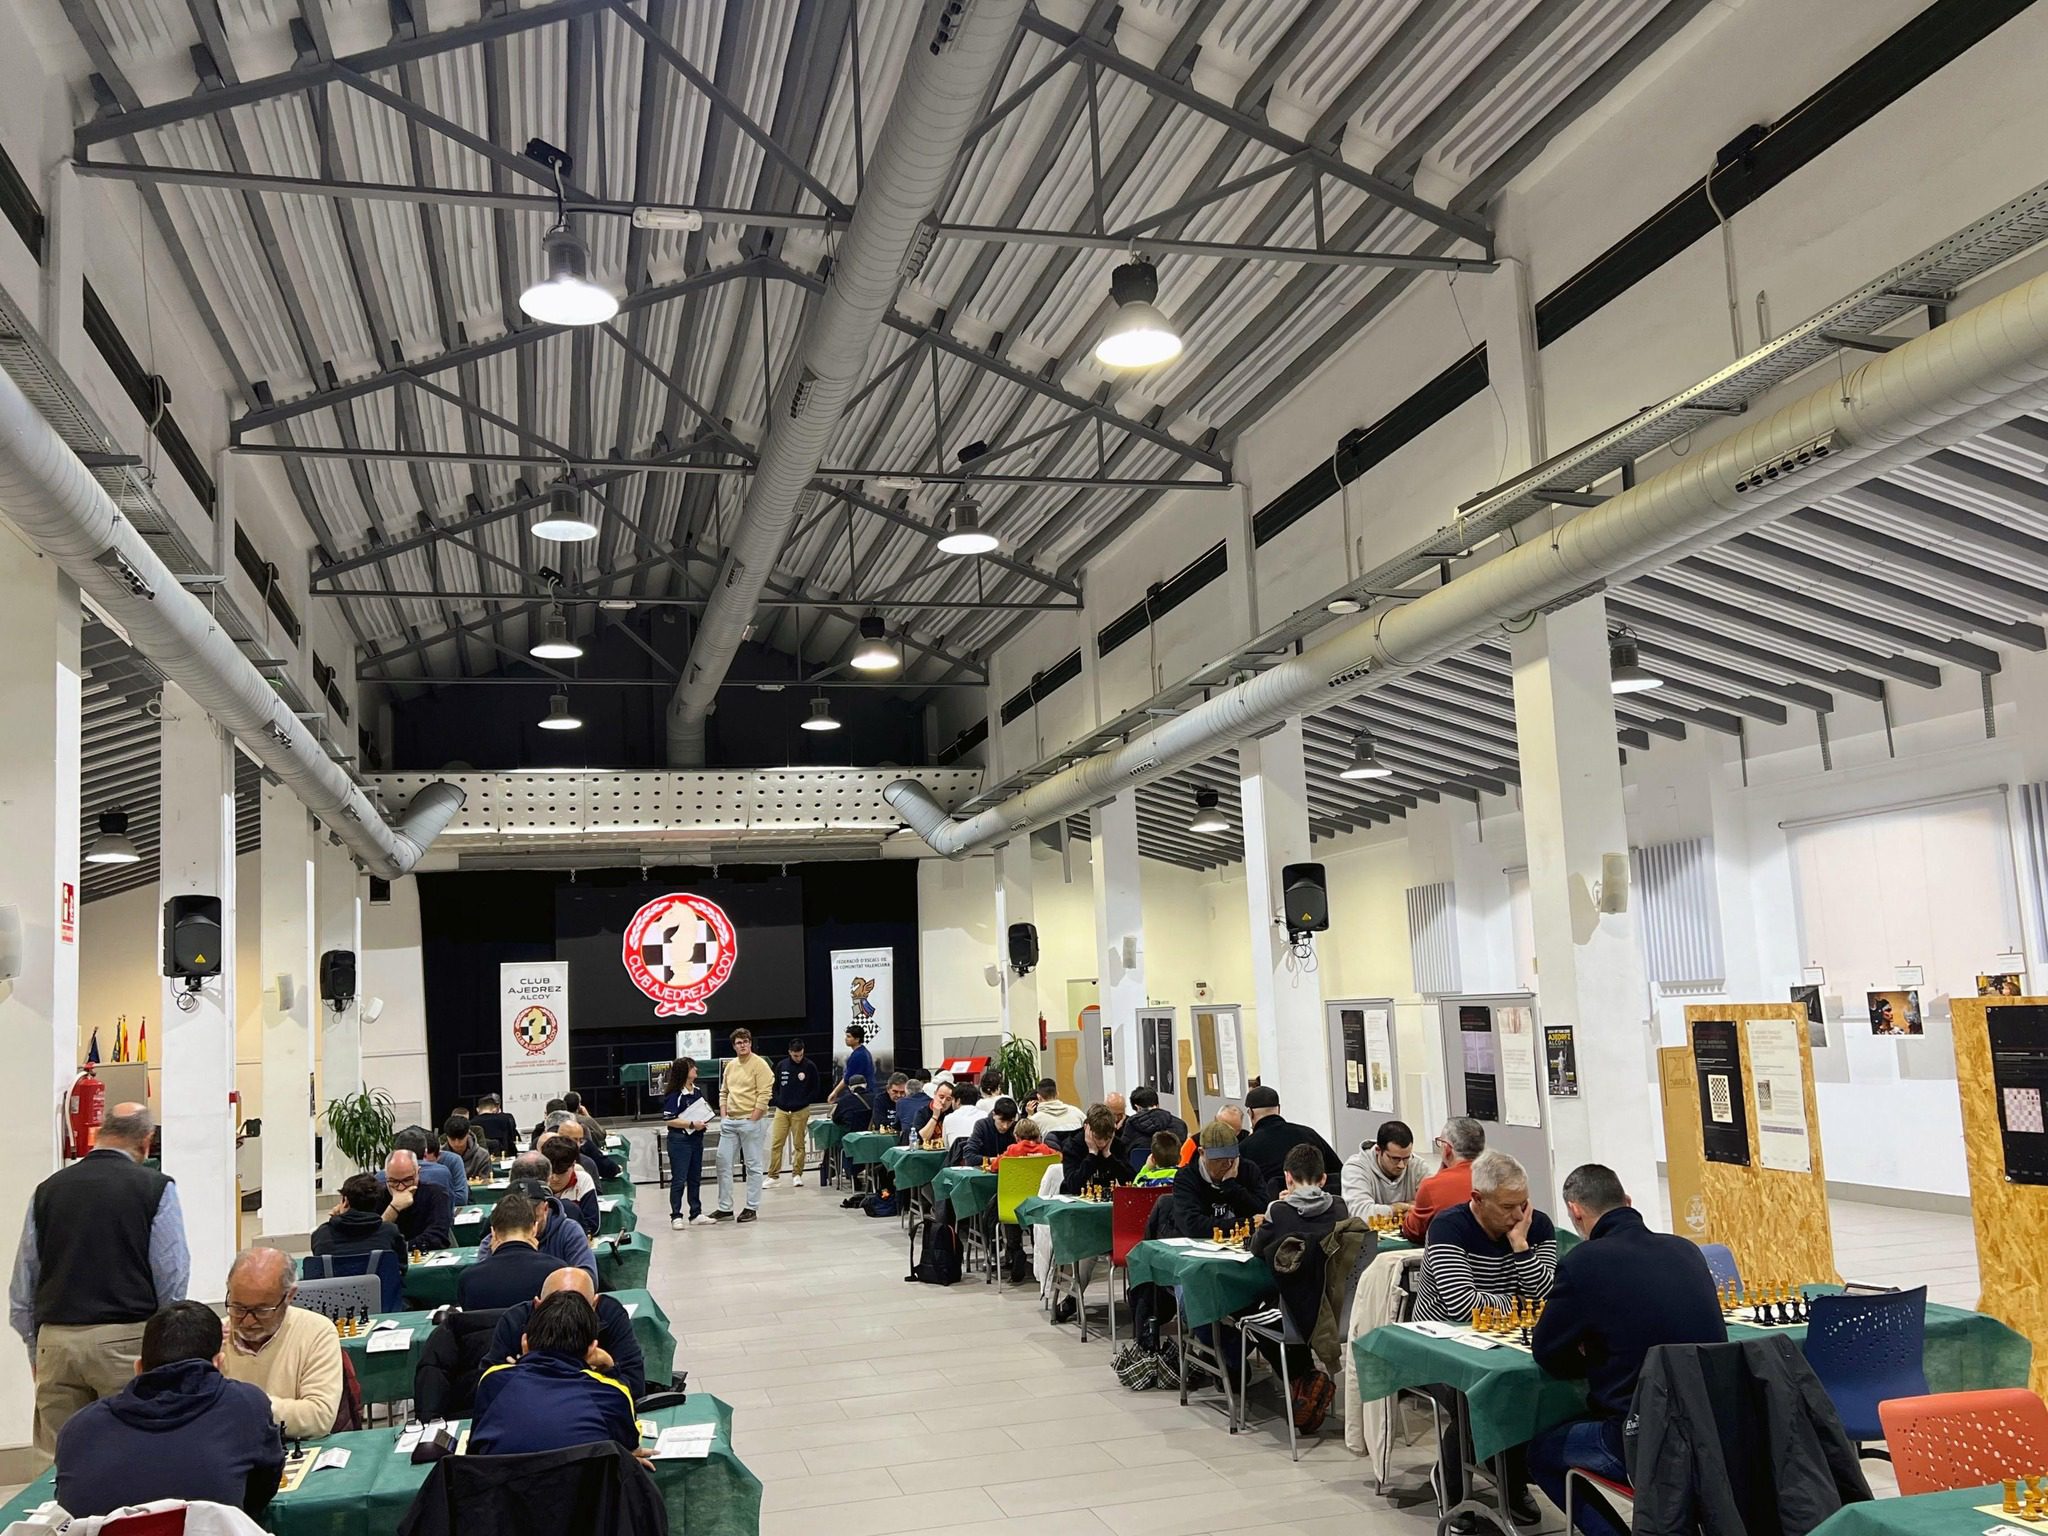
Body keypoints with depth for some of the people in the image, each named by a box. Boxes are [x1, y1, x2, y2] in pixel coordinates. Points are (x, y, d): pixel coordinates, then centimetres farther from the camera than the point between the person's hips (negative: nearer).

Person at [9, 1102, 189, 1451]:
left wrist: (36, 1352, 21)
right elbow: (172, 1282, -4)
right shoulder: (156, 1189, -3)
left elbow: (21, 1289, 12)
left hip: (55, 1341, 4)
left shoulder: (47, 1190, 9)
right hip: (125, 1339, -4)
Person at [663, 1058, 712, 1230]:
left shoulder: (698, 1091, 7)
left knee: (695, 1178, 14)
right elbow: (670, 1120, -18)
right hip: (679, 1140, -8)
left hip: (696, 1139, 8)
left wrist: (705, 1120, 2)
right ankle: (676, 1217, 5)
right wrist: (692, 1125, -20)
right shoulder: (674, 1095, -14)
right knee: (679, 1180, -2)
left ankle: (696, 1214, 22)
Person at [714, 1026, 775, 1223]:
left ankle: (752, 1208, 7)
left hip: (751, 1121, -7)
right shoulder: (730, 1066, 13)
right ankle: (725, 1208, 14)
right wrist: (723, 1116, 7)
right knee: (723, 1162, 6)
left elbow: (764, 1095, -13)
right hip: (730, 1122, 7)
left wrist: (752, 1120, -16)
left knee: (754, 1166, 0)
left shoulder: (759, 1065, -8)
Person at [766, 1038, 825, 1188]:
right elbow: (775, 1086, 14)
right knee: (776, 1144, -2)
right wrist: (777, 1101, 1)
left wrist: (804, 1102, -5)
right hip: (781, 1111, 2)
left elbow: (816, 1089, 2)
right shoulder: (781, 1066, 3)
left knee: (799, 1144, 2)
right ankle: (774, 1176, 4)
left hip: (800, 1112, -2)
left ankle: (797, 1175, 10)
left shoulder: (810, 1067, -4)